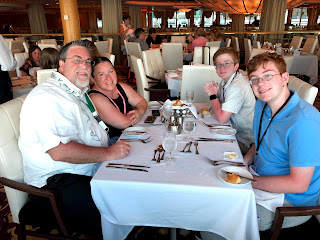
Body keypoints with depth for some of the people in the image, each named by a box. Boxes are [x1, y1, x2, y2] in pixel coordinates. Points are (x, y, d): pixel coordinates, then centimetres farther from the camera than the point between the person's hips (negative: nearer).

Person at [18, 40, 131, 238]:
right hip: (57, 183, -9)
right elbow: (59, 151, -26)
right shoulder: (47, 97, -15)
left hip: (91, 169, 10)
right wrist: (108, 153, -22)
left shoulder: (77, 93, 18)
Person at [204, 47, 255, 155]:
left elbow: (222, 118, -27)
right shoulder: (225, 80, 2)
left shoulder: (238, 87, -27)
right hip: (233, 130, 8)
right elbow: (220, 104, 12)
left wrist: (213, 95, -14)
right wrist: (213, 91, -8)